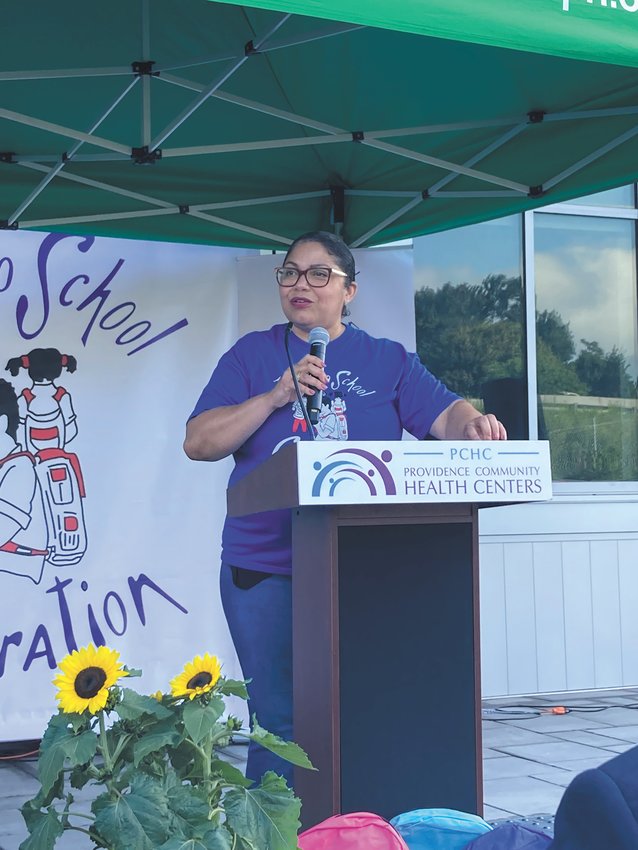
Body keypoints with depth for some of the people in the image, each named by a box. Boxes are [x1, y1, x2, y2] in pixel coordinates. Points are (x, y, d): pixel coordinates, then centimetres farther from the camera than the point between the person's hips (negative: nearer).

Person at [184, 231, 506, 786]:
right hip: (267, 570, -1)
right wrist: (276, 396, -13)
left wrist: (475, 425, -23)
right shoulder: (252, 355, 9)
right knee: (280, 721, -1)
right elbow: (200, 443, -1)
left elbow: (446, 415, 1)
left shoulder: (388, 360, 12)